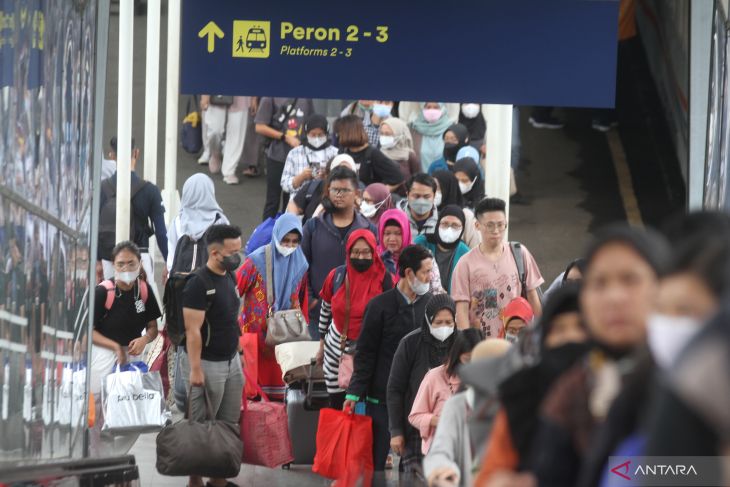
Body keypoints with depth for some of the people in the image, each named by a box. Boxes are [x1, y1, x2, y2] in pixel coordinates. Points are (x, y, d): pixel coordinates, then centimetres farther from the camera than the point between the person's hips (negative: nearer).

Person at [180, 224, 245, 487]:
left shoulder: (230, 278, 8)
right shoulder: (199, 283, -18)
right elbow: (193, 330, -19)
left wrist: (237, 355, 15)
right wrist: (195, 369, -21)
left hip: (231, 361, 8)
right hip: (207, 364, -8)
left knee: (229, 423, 10)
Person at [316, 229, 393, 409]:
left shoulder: (383, 279, -10)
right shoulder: (336, 276, -2)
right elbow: (325, 311, 12)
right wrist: (321, 345, 17)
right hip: (337, 346, 3)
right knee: (336, 403, 6)